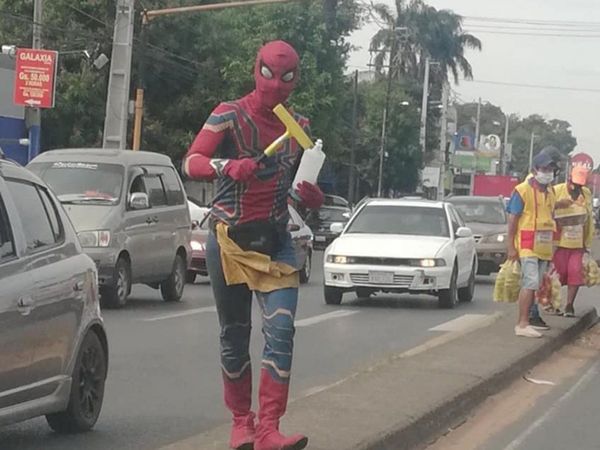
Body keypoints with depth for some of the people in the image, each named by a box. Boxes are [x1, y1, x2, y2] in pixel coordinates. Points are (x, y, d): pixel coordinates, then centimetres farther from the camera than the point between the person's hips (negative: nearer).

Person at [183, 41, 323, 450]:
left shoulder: (300, 128, 7)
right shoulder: (231, 116, -6)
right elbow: (192, 163, -18)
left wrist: (310, 194, -9)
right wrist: (228, 166, -37)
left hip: (275, 240, 3)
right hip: (230, 239, -2)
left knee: (281, 329, -14)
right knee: (235, 335, 6)